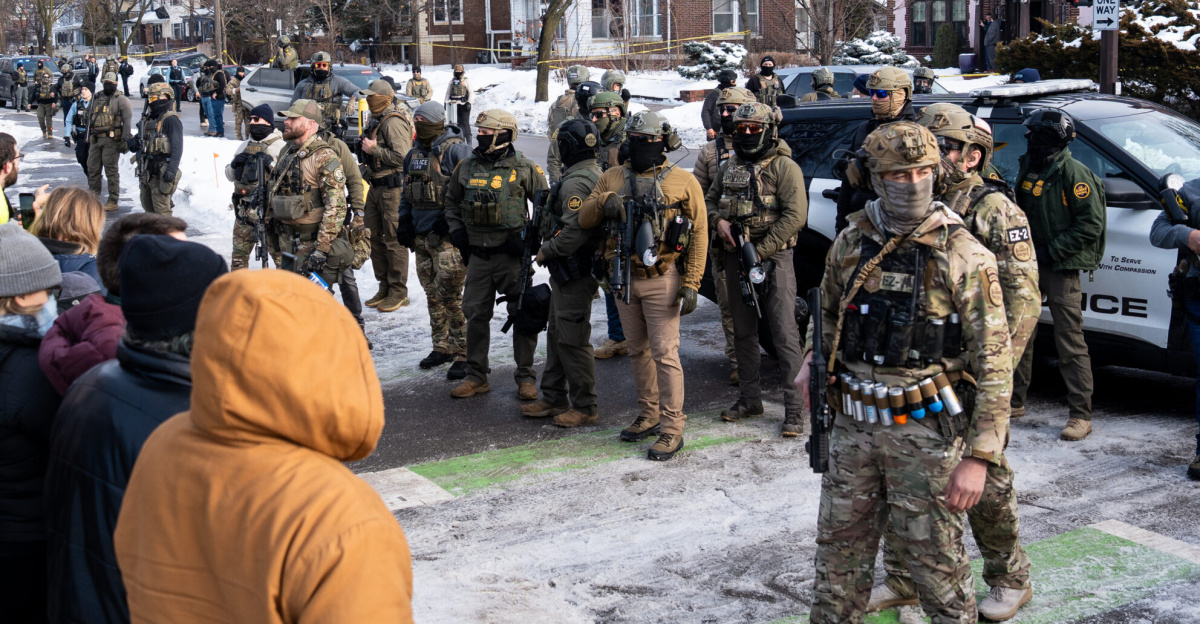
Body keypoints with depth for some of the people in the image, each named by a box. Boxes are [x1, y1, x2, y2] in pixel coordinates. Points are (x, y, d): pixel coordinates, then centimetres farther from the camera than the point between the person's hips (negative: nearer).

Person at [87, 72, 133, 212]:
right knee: (93, 169, 9)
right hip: (95, 139, 6)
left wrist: (125, 140, -18)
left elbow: (127, 120, -10)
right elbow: (90, 118, 23)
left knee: (111, 170, -5)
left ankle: (113, 201, -1)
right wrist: (88, 138, 19)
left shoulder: (121, 100, -2)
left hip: (111, 140, -6)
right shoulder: (96, 99, 17)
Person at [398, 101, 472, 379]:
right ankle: (443, 346, 24)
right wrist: (404, 223, 18)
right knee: (433, 294, 13)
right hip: (422, 236, 8)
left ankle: (464, 353, -3)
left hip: (448, 237, -8)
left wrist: (454, 224, -19)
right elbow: (406, 193, 26)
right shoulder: (414, 154, 16)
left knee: (450, 295, -10)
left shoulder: (456, 150, -10)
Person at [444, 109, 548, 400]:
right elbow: (452, 200, 21)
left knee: (522, 315, 2)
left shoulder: (524, 168, -5)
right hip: (478, 255, 4)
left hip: (512, 254, -4)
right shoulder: (467, 167, 6)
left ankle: (525, 377, 13)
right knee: (476, 315, 8)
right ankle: (476, 376, 19)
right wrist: (456, 230, 7)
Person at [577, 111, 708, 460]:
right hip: (624, 278, 5)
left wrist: (691, 284, -11)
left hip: (661, 280, -5)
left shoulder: (683, 182, -2)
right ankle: (649, 416, 27)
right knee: (638, 351, 14)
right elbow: (584, 219, 7)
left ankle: (671, 428, 0)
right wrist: (604, 202, -16)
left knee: (664, 353, -6)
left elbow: (699, 234, -4)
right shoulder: (613, 178, 10)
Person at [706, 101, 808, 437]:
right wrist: (718, 220, -1)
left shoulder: (784, 167, -7)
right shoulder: (728, 168, 13)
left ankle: (795, 408, -4)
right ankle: (749, 399, 24)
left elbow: (796, 215, -14)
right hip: (735, 258, 7)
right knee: (743, 332, 13)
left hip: (772, 258, -6)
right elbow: (709, 200, 24)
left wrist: (760, 251, -17)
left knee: (784, 334, -7)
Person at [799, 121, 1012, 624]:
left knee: (937, 562, 6)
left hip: (925, 431, -4)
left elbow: (993, 362, -11)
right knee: (839, 557, 14)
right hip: (852, 425, 4)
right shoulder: (849, 243, 4)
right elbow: (827, 313, 23)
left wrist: (978, 456, -16)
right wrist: (812, 361, 3)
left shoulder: (964, 256, -10)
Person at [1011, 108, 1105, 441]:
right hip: (1030, 264, 7)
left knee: (1070, 341, -6)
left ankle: (1080, 415, -1)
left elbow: (1092, 224, -14)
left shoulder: (1074, 173, -11)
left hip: (1062, 269, -7)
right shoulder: (1028, 170, 12)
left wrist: (1051, 250, -16)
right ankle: (1014, 401, 23)